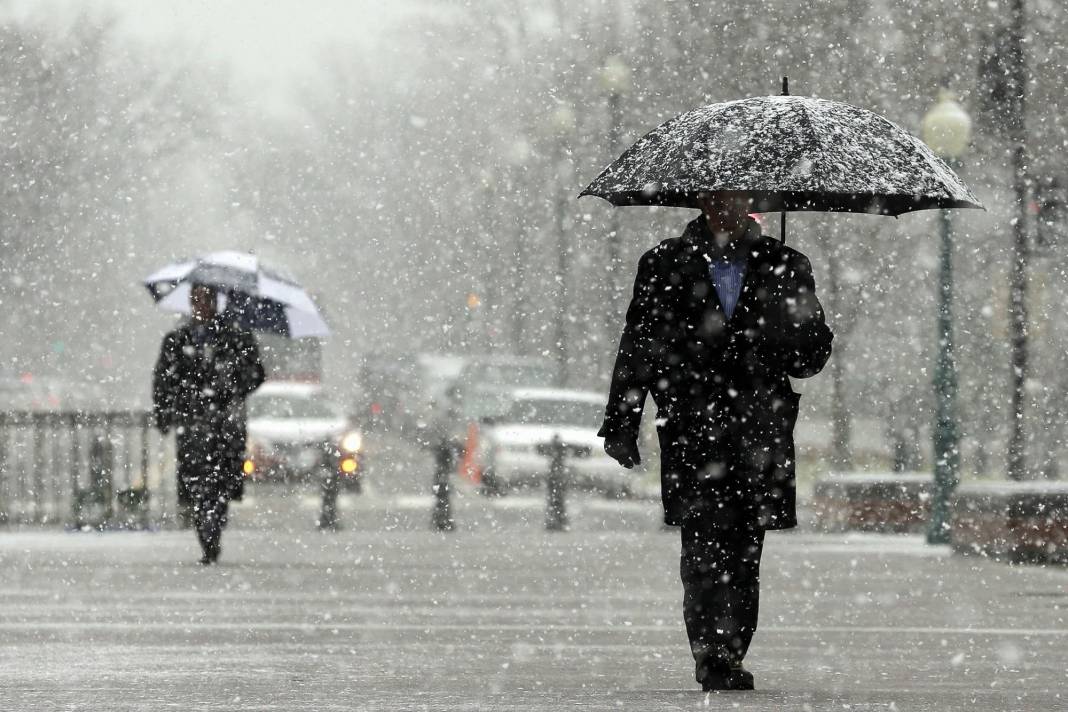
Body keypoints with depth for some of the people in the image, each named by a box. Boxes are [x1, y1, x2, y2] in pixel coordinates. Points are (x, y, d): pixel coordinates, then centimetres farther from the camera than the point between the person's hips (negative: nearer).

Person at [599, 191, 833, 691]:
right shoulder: (664, 267, 10)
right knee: (705, 547, -13)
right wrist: (621, 424, 6)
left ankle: (727, 664, 11)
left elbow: (815, 351, 14)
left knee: (743, 556, 3)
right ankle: (714, 664, -17)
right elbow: (637, 348, 12)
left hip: (760, 438, 1)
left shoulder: (785, 268, 11)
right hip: (691, 436, -1)